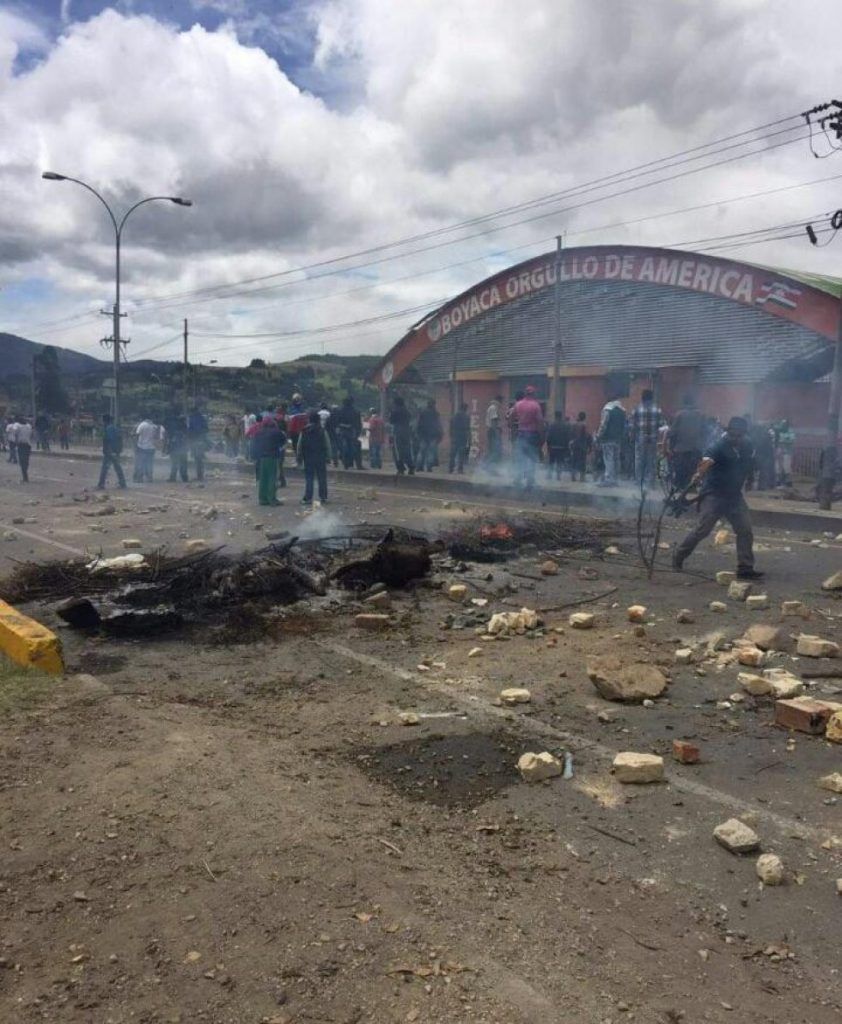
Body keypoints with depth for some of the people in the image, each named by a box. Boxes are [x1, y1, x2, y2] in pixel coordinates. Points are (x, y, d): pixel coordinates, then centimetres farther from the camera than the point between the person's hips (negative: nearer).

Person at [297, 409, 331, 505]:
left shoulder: (304, 431, 0)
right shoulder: (322, 431, -4)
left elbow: (299, 446, 3)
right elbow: (327, 445, -4)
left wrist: (299, 457, 11)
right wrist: (328, 457, 2)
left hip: (308, 458, 1)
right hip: (320, 458, -1)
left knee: (309, 479, 3)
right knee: (322, 478, 8)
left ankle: (308, 498, -2)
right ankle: (323, 497, 10)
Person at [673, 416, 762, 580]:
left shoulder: (747, 446, 1)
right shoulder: (719, 447, -19)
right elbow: (707, 461, -39)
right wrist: (699, 475, -59)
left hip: (734, 495, 6)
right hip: (714, 494, -6)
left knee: (745, 530, 2)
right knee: (702, 529, -7)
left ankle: (745, 568, 10)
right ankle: (678, 558, 10)